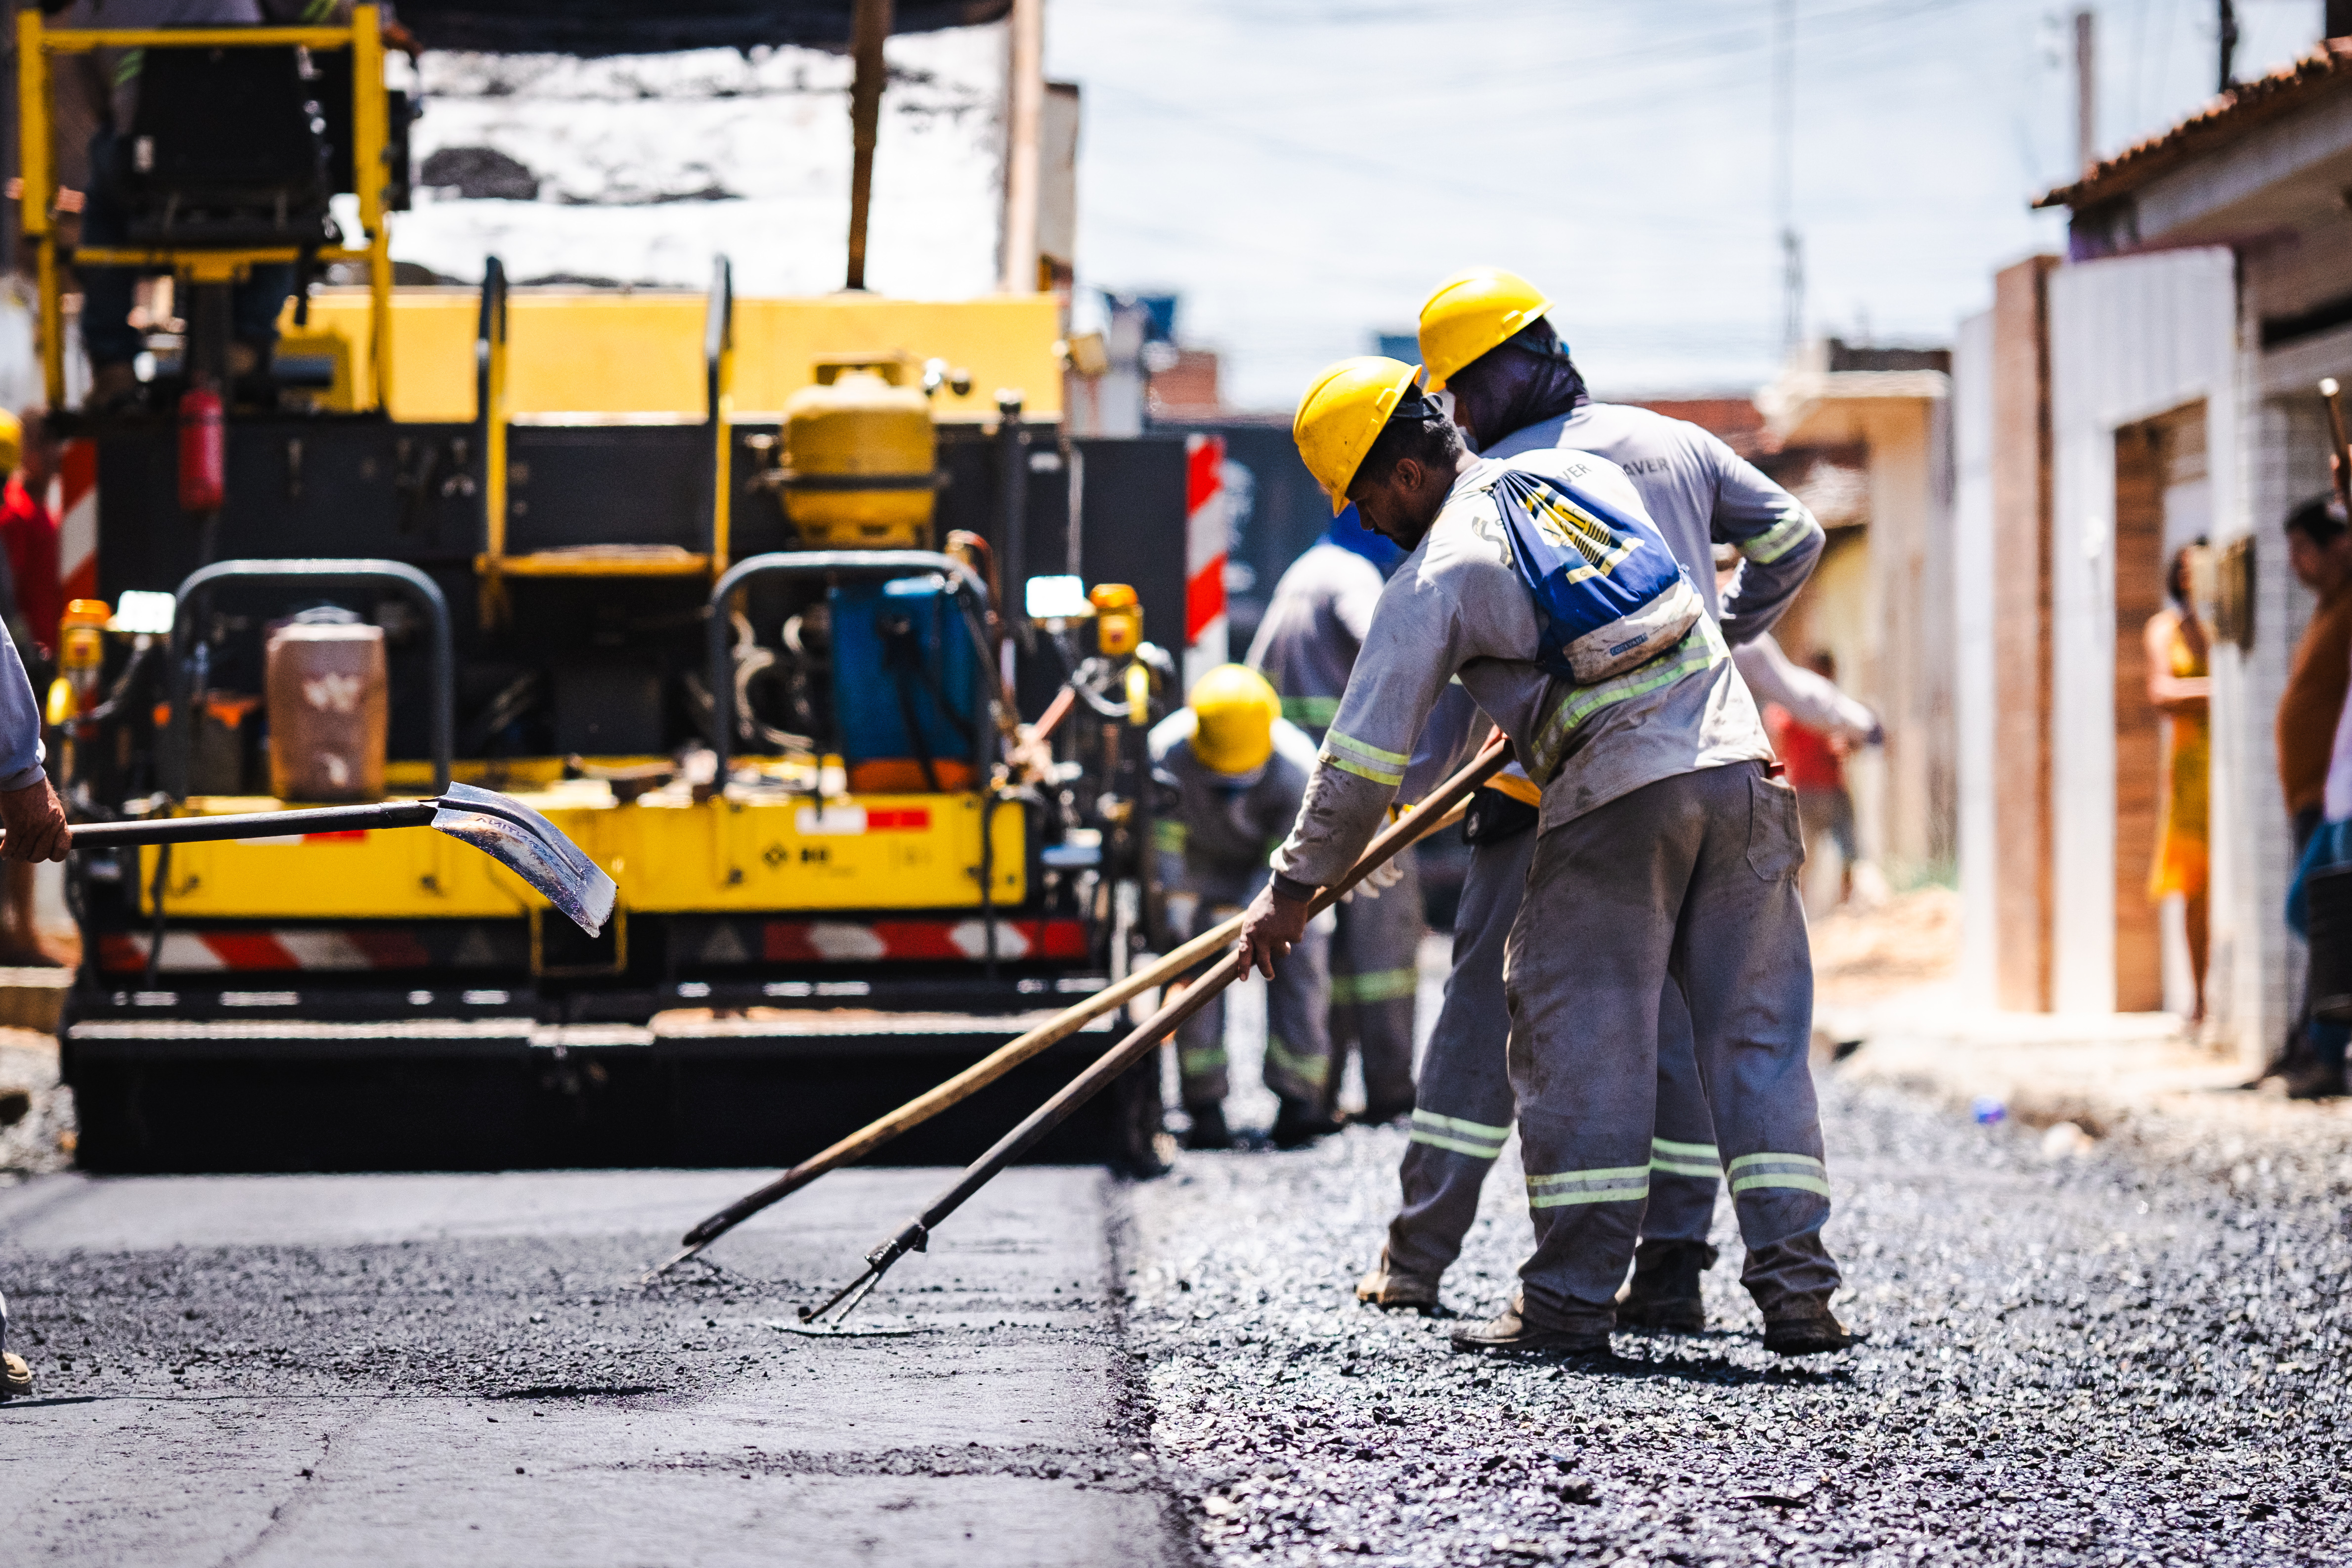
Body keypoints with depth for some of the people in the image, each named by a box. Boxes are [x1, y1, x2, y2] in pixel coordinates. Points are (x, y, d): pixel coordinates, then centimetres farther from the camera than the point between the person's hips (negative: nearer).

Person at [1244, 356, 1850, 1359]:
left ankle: (1570, 1302, 2)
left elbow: (1366, 750, -3)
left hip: (1616, 800, -6)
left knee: (1581, 1046, 2)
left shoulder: (1435, 578, -3)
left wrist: (1295, 886, 7)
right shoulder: (1585, 475, 16)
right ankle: (1797, 1291, 3)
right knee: (1758, 1035, 7)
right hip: (1739, 767, 6)